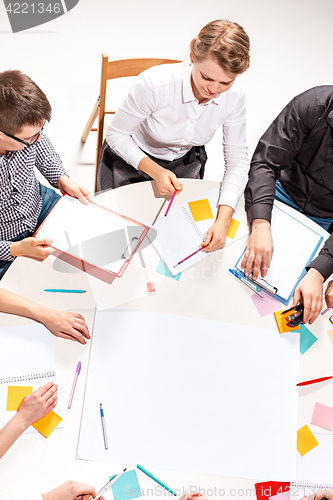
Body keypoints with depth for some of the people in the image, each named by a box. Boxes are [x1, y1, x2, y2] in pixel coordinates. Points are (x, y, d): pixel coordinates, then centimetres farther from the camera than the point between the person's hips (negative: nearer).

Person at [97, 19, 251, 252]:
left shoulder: (234, 95, -24)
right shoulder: (155, 82, -35)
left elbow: (237, 161, -18)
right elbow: (116, 134, -21)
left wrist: (223, 220, -32)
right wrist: (155, 171, -36)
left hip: (184, 163, 3)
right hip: (130, 157, -2)